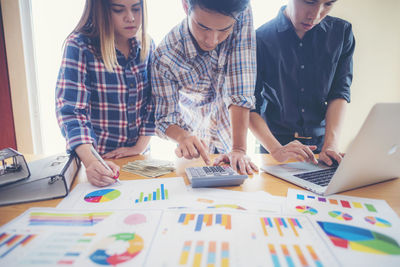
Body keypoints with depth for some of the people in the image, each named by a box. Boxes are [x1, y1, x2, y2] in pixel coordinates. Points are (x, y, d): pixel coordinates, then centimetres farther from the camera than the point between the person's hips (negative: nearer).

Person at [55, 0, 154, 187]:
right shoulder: (79, 45, -15)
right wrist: (91, 162, -34)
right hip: (97, 158, -3)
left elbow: (152, 102, 1)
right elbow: (70, 110, -21)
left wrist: (140, 147, -9)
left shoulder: (146, 45, -2)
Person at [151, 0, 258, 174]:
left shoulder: (242, 14, -26)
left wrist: (239, 149, -33)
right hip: (195, 140, -2)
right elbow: (165, 117, -18)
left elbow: (242, 92, -28)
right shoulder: (165, 57, -27)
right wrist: (183, 137, -39)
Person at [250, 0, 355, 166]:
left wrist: (331, 145, -16)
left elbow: (340, 92, -2)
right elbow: (250, 106, -10)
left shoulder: (342, 32, 1)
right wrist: (276, 149, -21)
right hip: (276, 141, -2)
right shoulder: (260, 39, -9)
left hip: (319, 142, 3)